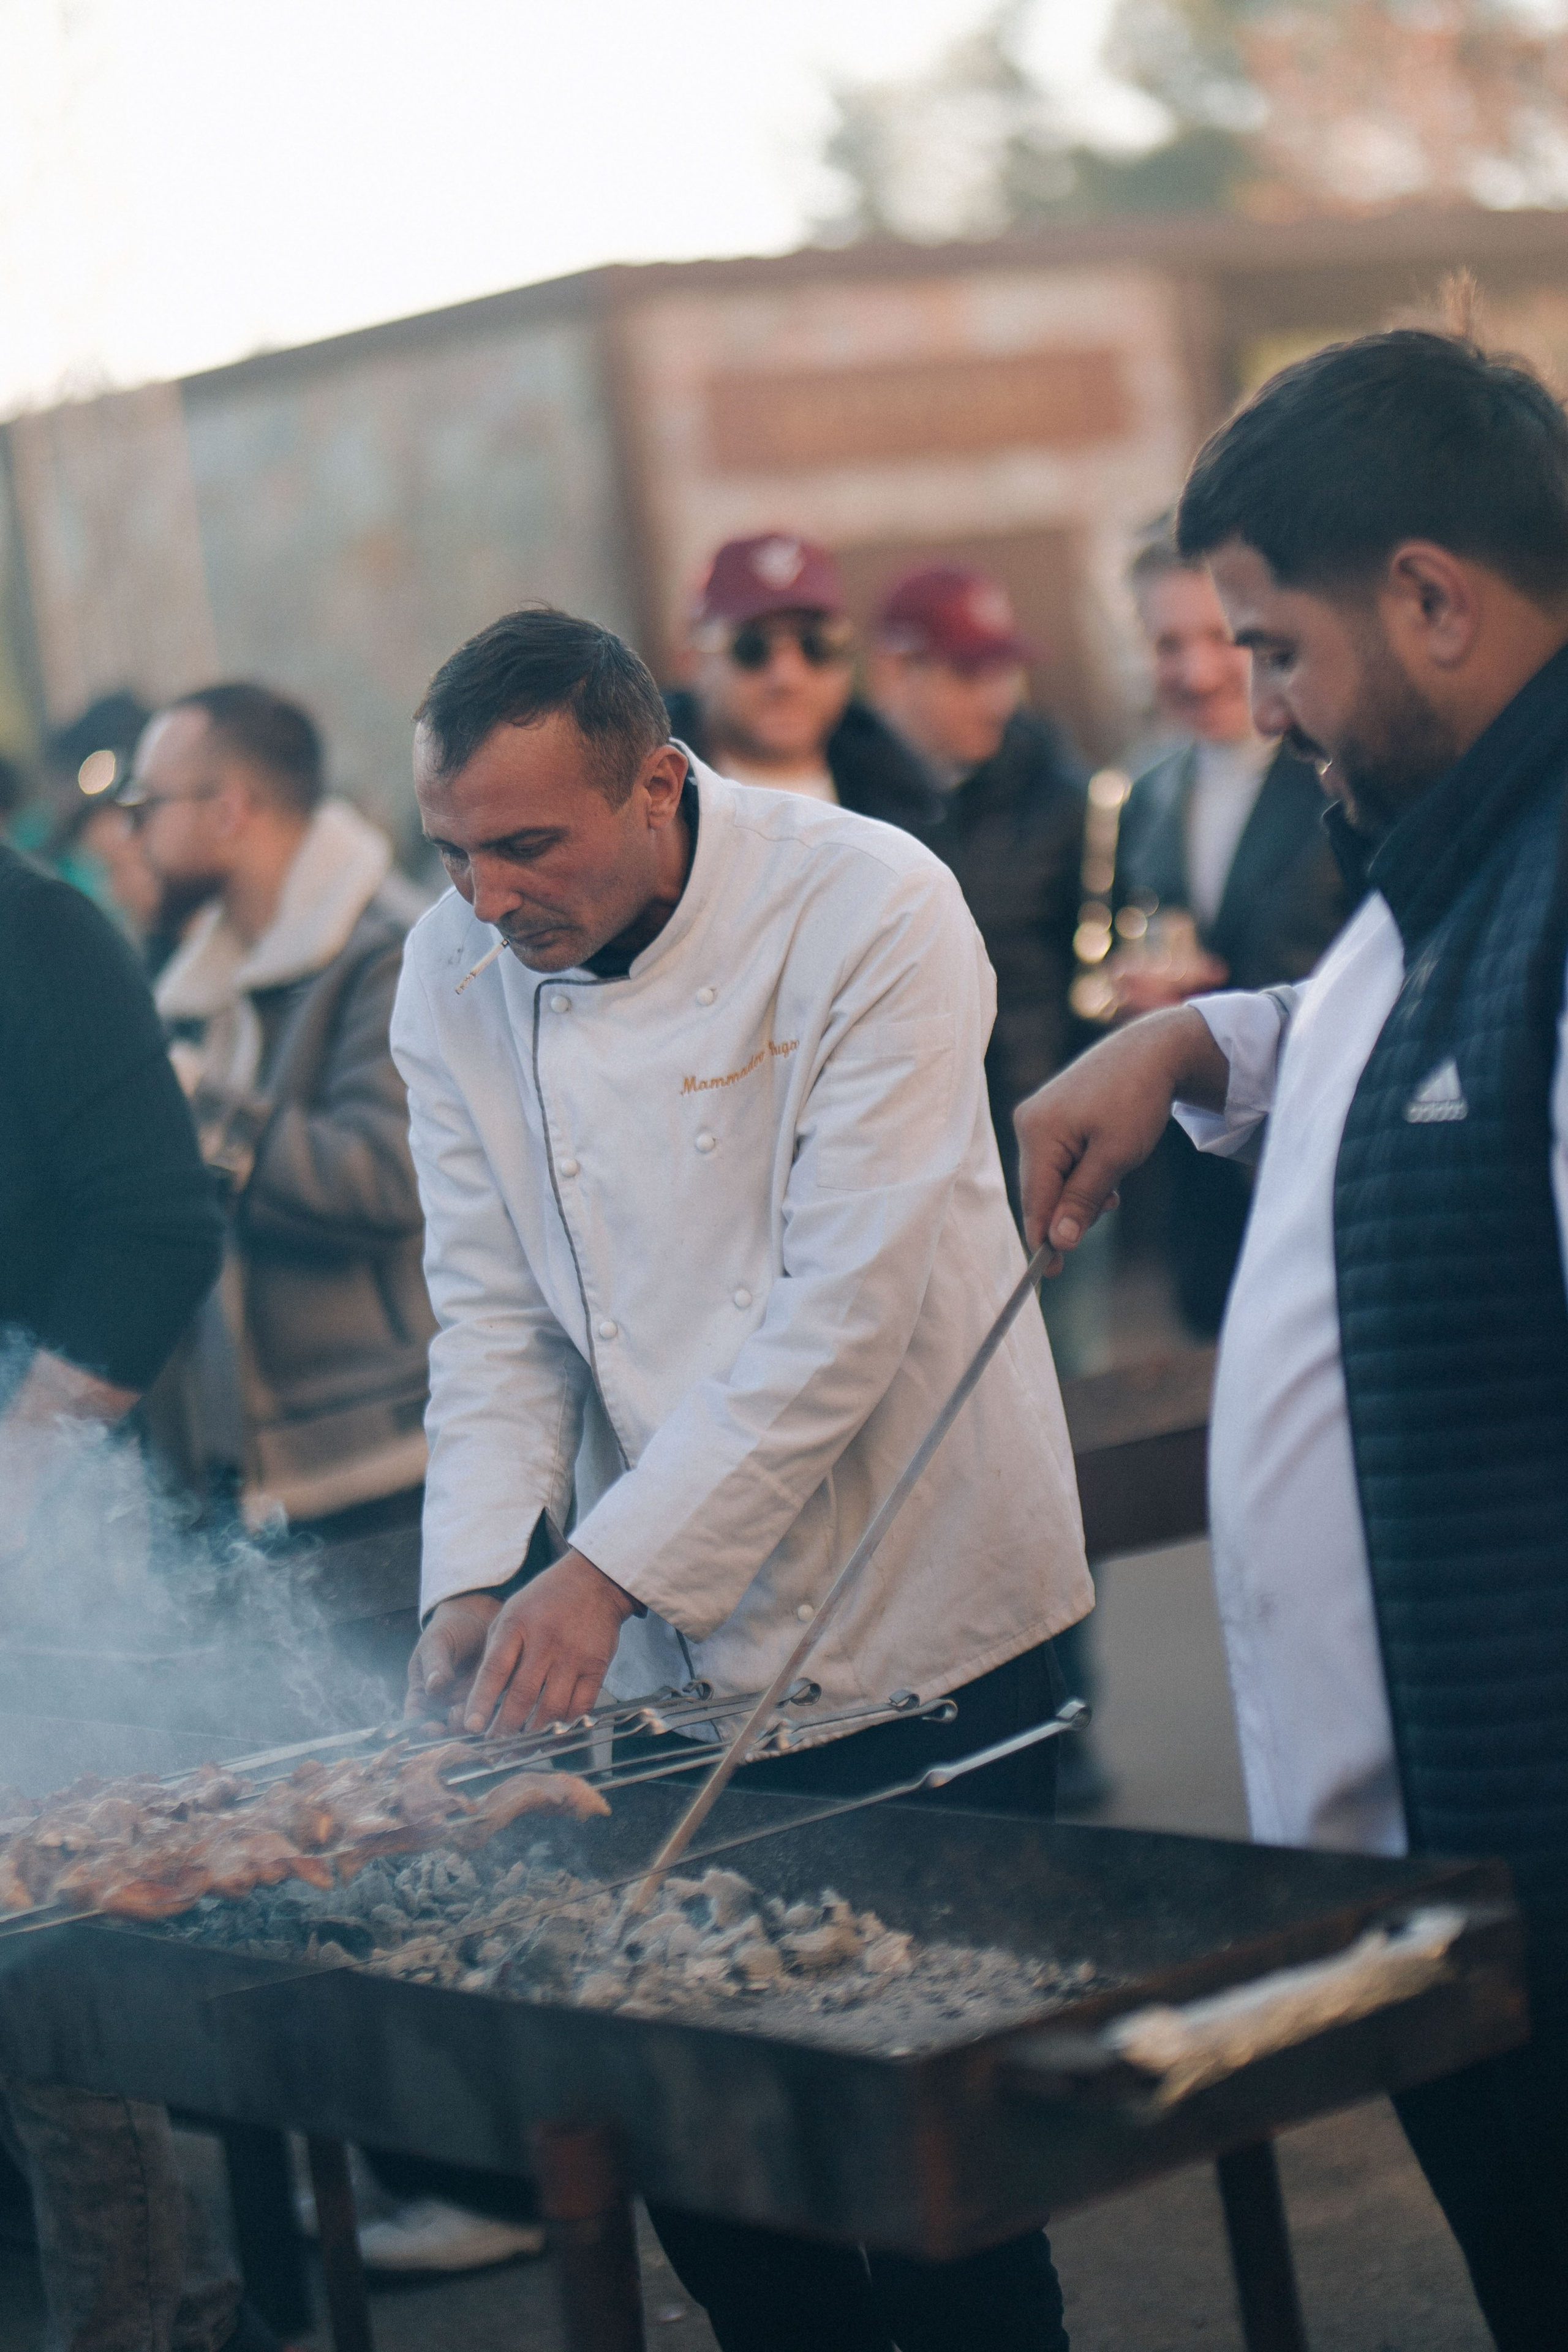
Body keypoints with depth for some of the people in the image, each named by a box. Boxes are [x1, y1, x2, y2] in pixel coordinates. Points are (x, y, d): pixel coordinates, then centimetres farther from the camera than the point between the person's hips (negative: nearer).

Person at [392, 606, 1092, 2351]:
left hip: (907, 1617, -4)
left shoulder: (874, 913, -17)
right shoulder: (455, 975, 0)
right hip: (659, 1645, 5)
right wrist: (479, 1578, -11)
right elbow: (493, 1308, 3)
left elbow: (848, 1300, -20)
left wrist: (612, 1565, -23)